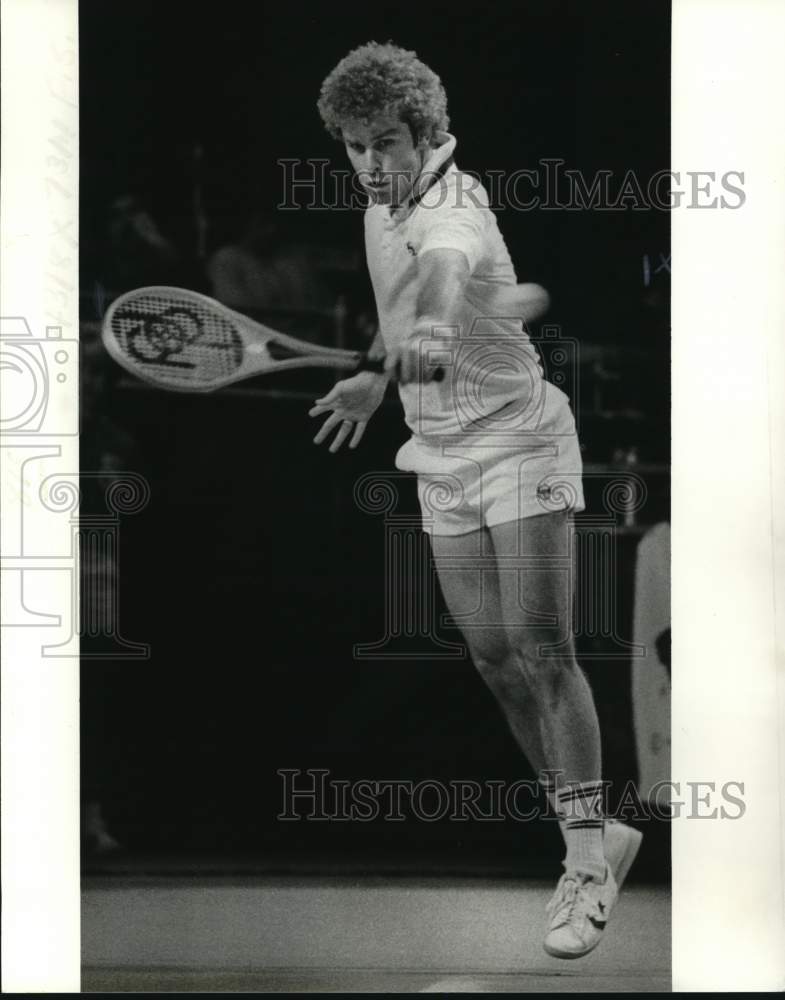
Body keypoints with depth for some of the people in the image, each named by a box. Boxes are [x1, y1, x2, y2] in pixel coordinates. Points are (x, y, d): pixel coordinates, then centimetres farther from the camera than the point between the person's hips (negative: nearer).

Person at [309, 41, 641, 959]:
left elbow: (443, 270, -48)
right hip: (444, 461, 8)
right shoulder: (383, 207, 6)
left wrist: (431, 329, -69)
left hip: (517, 441, -8)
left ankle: (588, 860, -7)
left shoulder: (452, 213, -22)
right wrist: (379, 380, 30)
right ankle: (591, 832, 15)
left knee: (541, 648, -14)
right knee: (494, 659, 4)